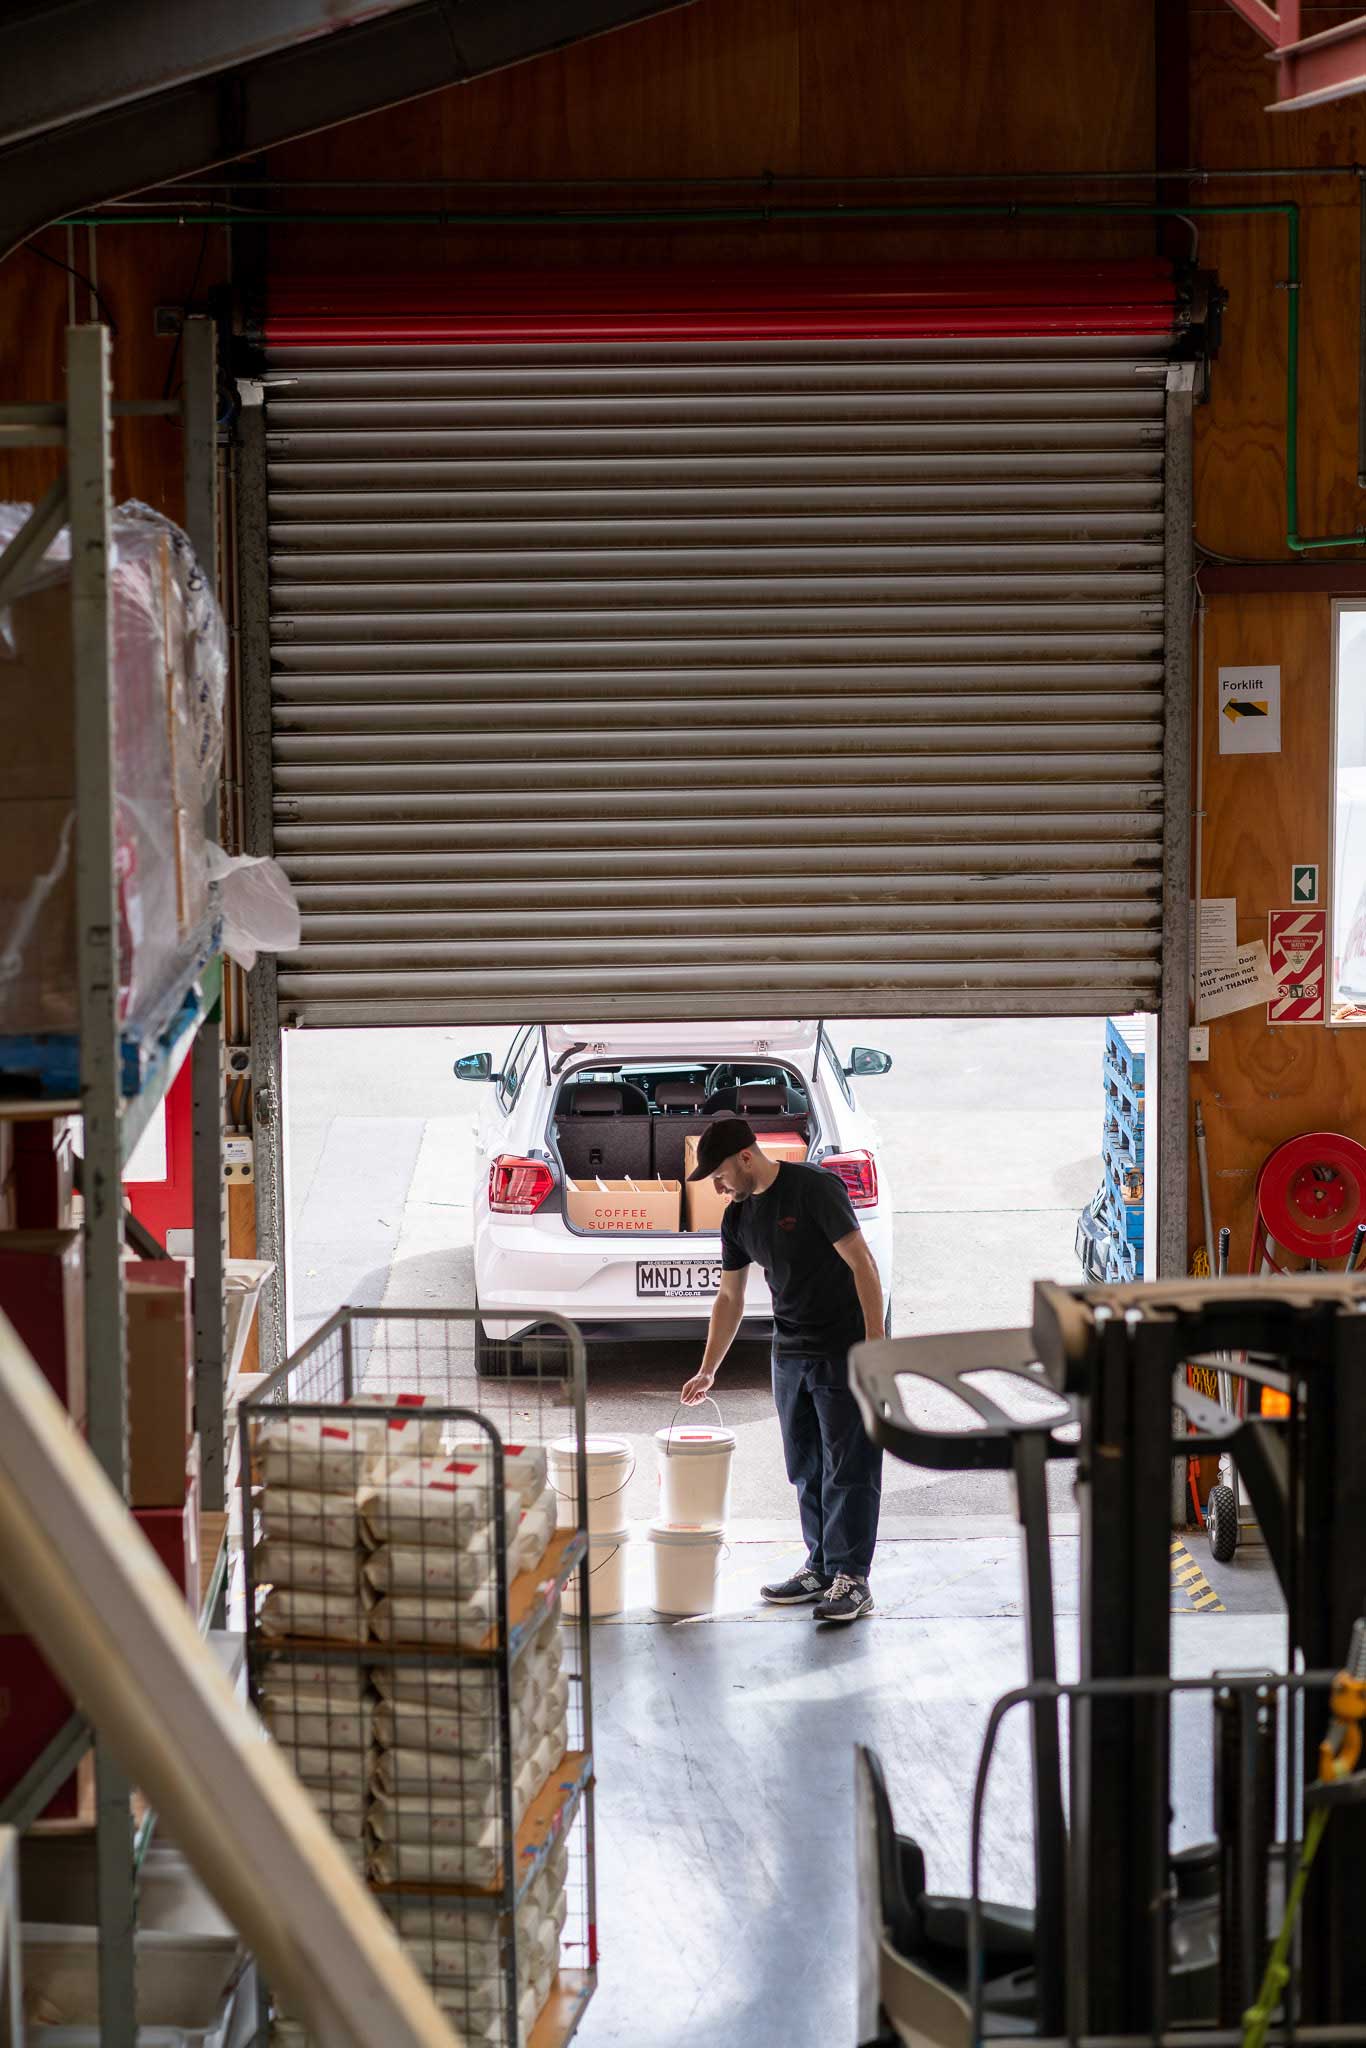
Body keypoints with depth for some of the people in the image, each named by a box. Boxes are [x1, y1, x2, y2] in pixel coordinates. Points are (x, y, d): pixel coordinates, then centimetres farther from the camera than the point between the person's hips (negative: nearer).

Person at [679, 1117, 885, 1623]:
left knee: (848, 1466, -6)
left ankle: (852, 1578, -3)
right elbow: (729, 1298, 16)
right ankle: (820, 1568, 20)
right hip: (790, 1351, 8)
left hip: (846, 1347, -8)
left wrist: (874, 1345, -21)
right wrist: (707, 1372, 15)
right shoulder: (738, 1217, 8)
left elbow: (861, 1263, -17)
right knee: (805, 1468, 11)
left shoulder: (814, 1188, -15)